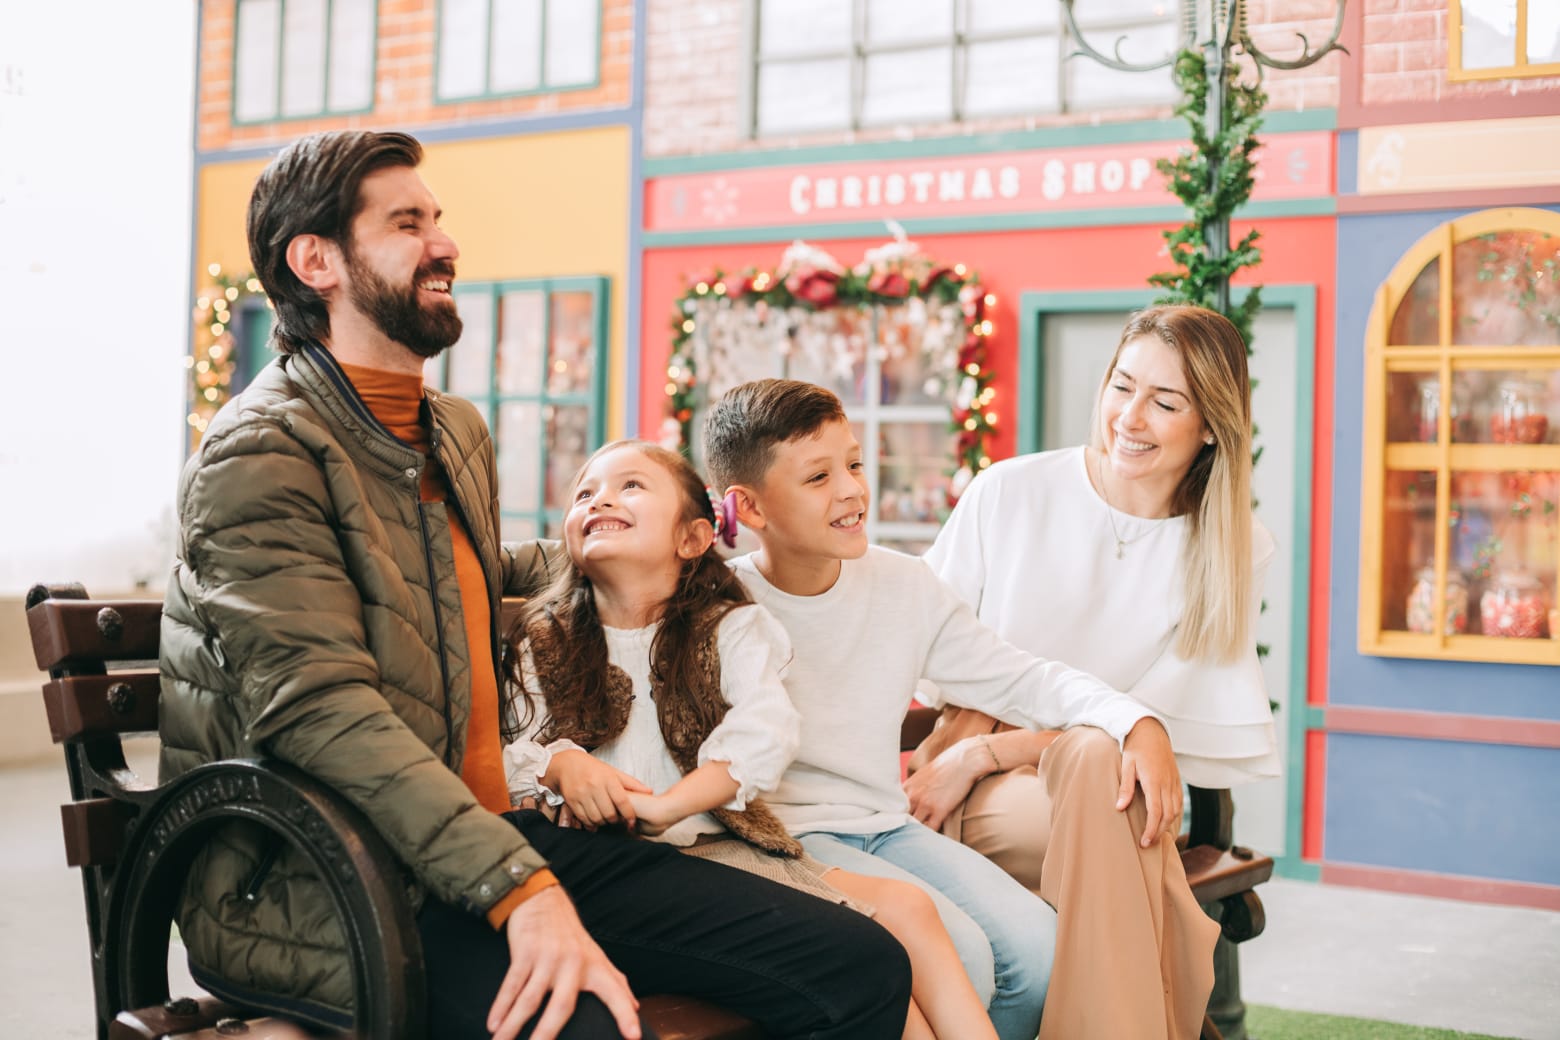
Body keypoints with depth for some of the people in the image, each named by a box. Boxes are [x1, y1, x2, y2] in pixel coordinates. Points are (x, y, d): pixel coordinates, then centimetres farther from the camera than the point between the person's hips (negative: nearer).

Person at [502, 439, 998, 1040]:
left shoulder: (731, 629, 10)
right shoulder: (543, 647, 14)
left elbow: (765, 732, -7)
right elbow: (519, 748, 4)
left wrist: (671, 804, -20)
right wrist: (563, 766, -19)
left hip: (722, 843, 3)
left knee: (907, 910, -17)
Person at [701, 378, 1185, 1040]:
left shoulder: (903, 584, 4)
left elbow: (1018, 679, 8)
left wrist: (1138, 723, -4)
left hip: (888, 828, 5)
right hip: (788, 836, -5)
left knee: (1038, 948, -13)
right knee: (956, 955, -26)